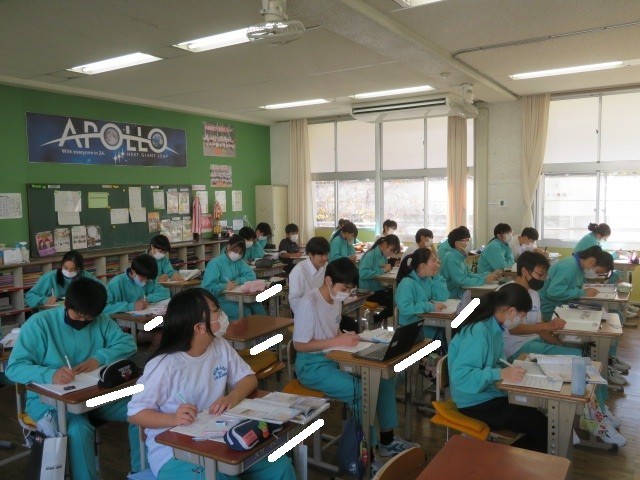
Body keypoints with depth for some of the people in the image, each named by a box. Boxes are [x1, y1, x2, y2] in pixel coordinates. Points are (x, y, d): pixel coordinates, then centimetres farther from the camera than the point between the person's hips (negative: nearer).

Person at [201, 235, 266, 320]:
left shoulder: (238, 262, 10)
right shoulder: (215, 263, -11)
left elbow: (251, 276, 0)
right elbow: (207, 287, -18)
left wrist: (238, 281, -17)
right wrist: (224, 287, -35)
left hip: (235, 297, 6)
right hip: (220, 300, -6)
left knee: (257, 306, -20)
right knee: (245, 312, -28)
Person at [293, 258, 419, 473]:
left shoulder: (336, 299, 6)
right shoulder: (309, 303, -21)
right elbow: (299, 344, -21)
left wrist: (346, 337, -5)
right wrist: (337, 341, -24)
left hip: (335, 359, 9)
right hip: (312, 366, -9)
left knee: (385, 377, -2)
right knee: (363, 390, -24)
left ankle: (387, 440, 12)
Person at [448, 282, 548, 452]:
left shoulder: (493, 326, 1)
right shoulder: (478, 332, -26)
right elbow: (460, 375, -30)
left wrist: (512, 367, -2)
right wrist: (501, 374, -30)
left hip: (490, 394, 9)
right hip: (477, 403, -9)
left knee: (539, 411, 5)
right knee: (542, 425, -10)